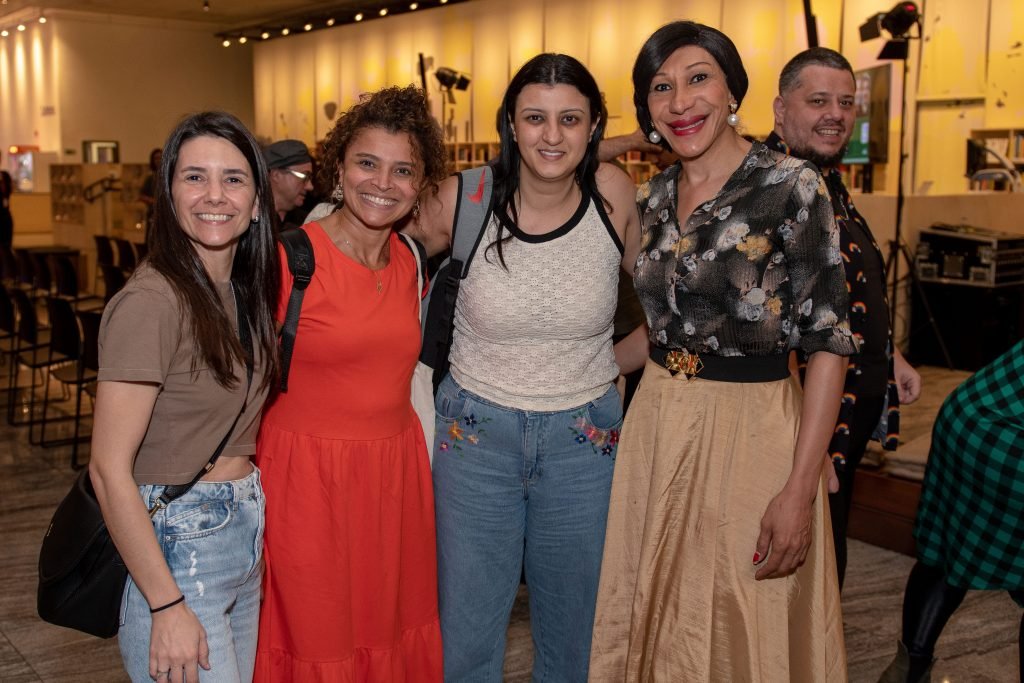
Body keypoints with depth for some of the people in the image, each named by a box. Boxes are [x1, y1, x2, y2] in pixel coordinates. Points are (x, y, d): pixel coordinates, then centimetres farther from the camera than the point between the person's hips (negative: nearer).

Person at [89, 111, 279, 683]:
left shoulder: (245, 291, 5)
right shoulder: (153, 301, -19)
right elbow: (110, 469, -20)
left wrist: (253, 518, 4)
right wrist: (167, 606, -20)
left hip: (246, 535, 8)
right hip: (175, 547, -8)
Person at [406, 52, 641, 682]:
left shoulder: (614, 194, -10)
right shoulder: (466, 200, -11)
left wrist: (609, 365, 3)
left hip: (584, 439, 1)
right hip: (477, 432, 0)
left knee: (572, 627, 17)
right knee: (467, 629, 11)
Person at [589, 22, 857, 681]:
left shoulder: (792, 186, -12)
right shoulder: (655, 196, 7)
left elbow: (828, 341, -14)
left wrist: (800, 490, -19)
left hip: (750, 432, -5)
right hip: (656, 428, 6)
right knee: (657, 622, 15)